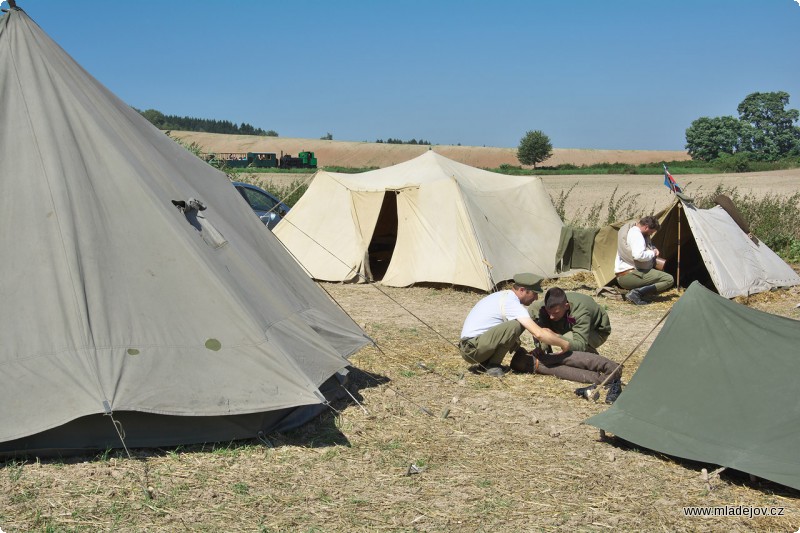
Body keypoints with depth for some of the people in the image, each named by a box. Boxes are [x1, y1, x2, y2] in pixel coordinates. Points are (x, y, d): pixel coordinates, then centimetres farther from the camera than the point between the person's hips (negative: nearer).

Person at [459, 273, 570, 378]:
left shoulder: (504, 295, 11)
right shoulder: (511, 303, -18)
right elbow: (538, 333, -24)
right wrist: (564, 344, -12)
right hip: (472, 349, -10)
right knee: (515, 326, -25)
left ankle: (485, 363, 10)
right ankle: (492, 366, -8)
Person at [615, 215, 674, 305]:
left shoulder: (630, 230, 18)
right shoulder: (636, 234, -14)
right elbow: (639, 256, -29)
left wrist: (653, 249, 14)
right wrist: (652, 253, -10)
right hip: (630, 276, -10)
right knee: (669, 279, -10)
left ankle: (636, 292, 8)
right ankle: (636, 293, -18)